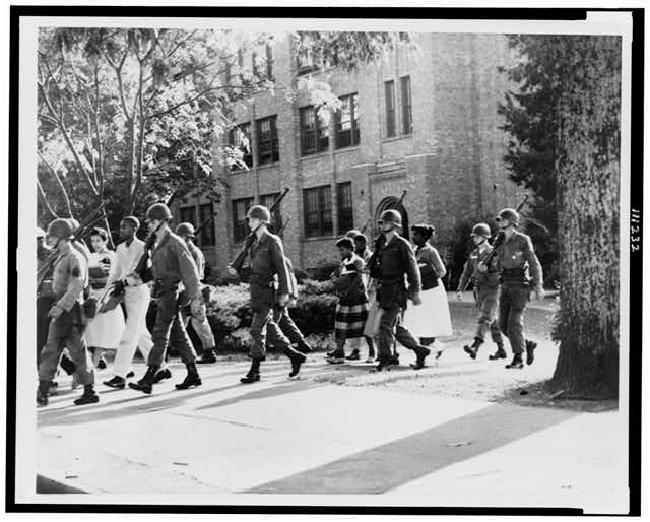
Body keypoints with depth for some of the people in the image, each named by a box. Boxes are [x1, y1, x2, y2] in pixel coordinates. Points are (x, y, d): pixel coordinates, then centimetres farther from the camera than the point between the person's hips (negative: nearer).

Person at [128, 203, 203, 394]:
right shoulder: (156, 244, 15)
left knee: (160, 335, -11)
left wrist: (194, 297, -15)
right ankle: (193, 375, 19)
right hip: (161, 293, 9)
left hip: (171, 293, -9)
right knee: (178, 335, 12)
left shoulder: (175, 243, -12)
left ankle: (148, 380, -12)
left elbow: (190, 270, -13)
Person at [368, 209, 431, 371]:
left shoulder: (401, 245, -8)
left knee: (386, 324, -10)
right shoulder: (382, 245, 15)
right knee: (397, 327, 12)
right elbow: (374, 268, 25)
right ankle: (420, 350, 23)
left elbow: (412, 269, -9)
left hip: (396, 291, -8)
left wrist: (415, 292, -11)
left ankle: (385, 358, -4)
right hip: (384, 290, 8)